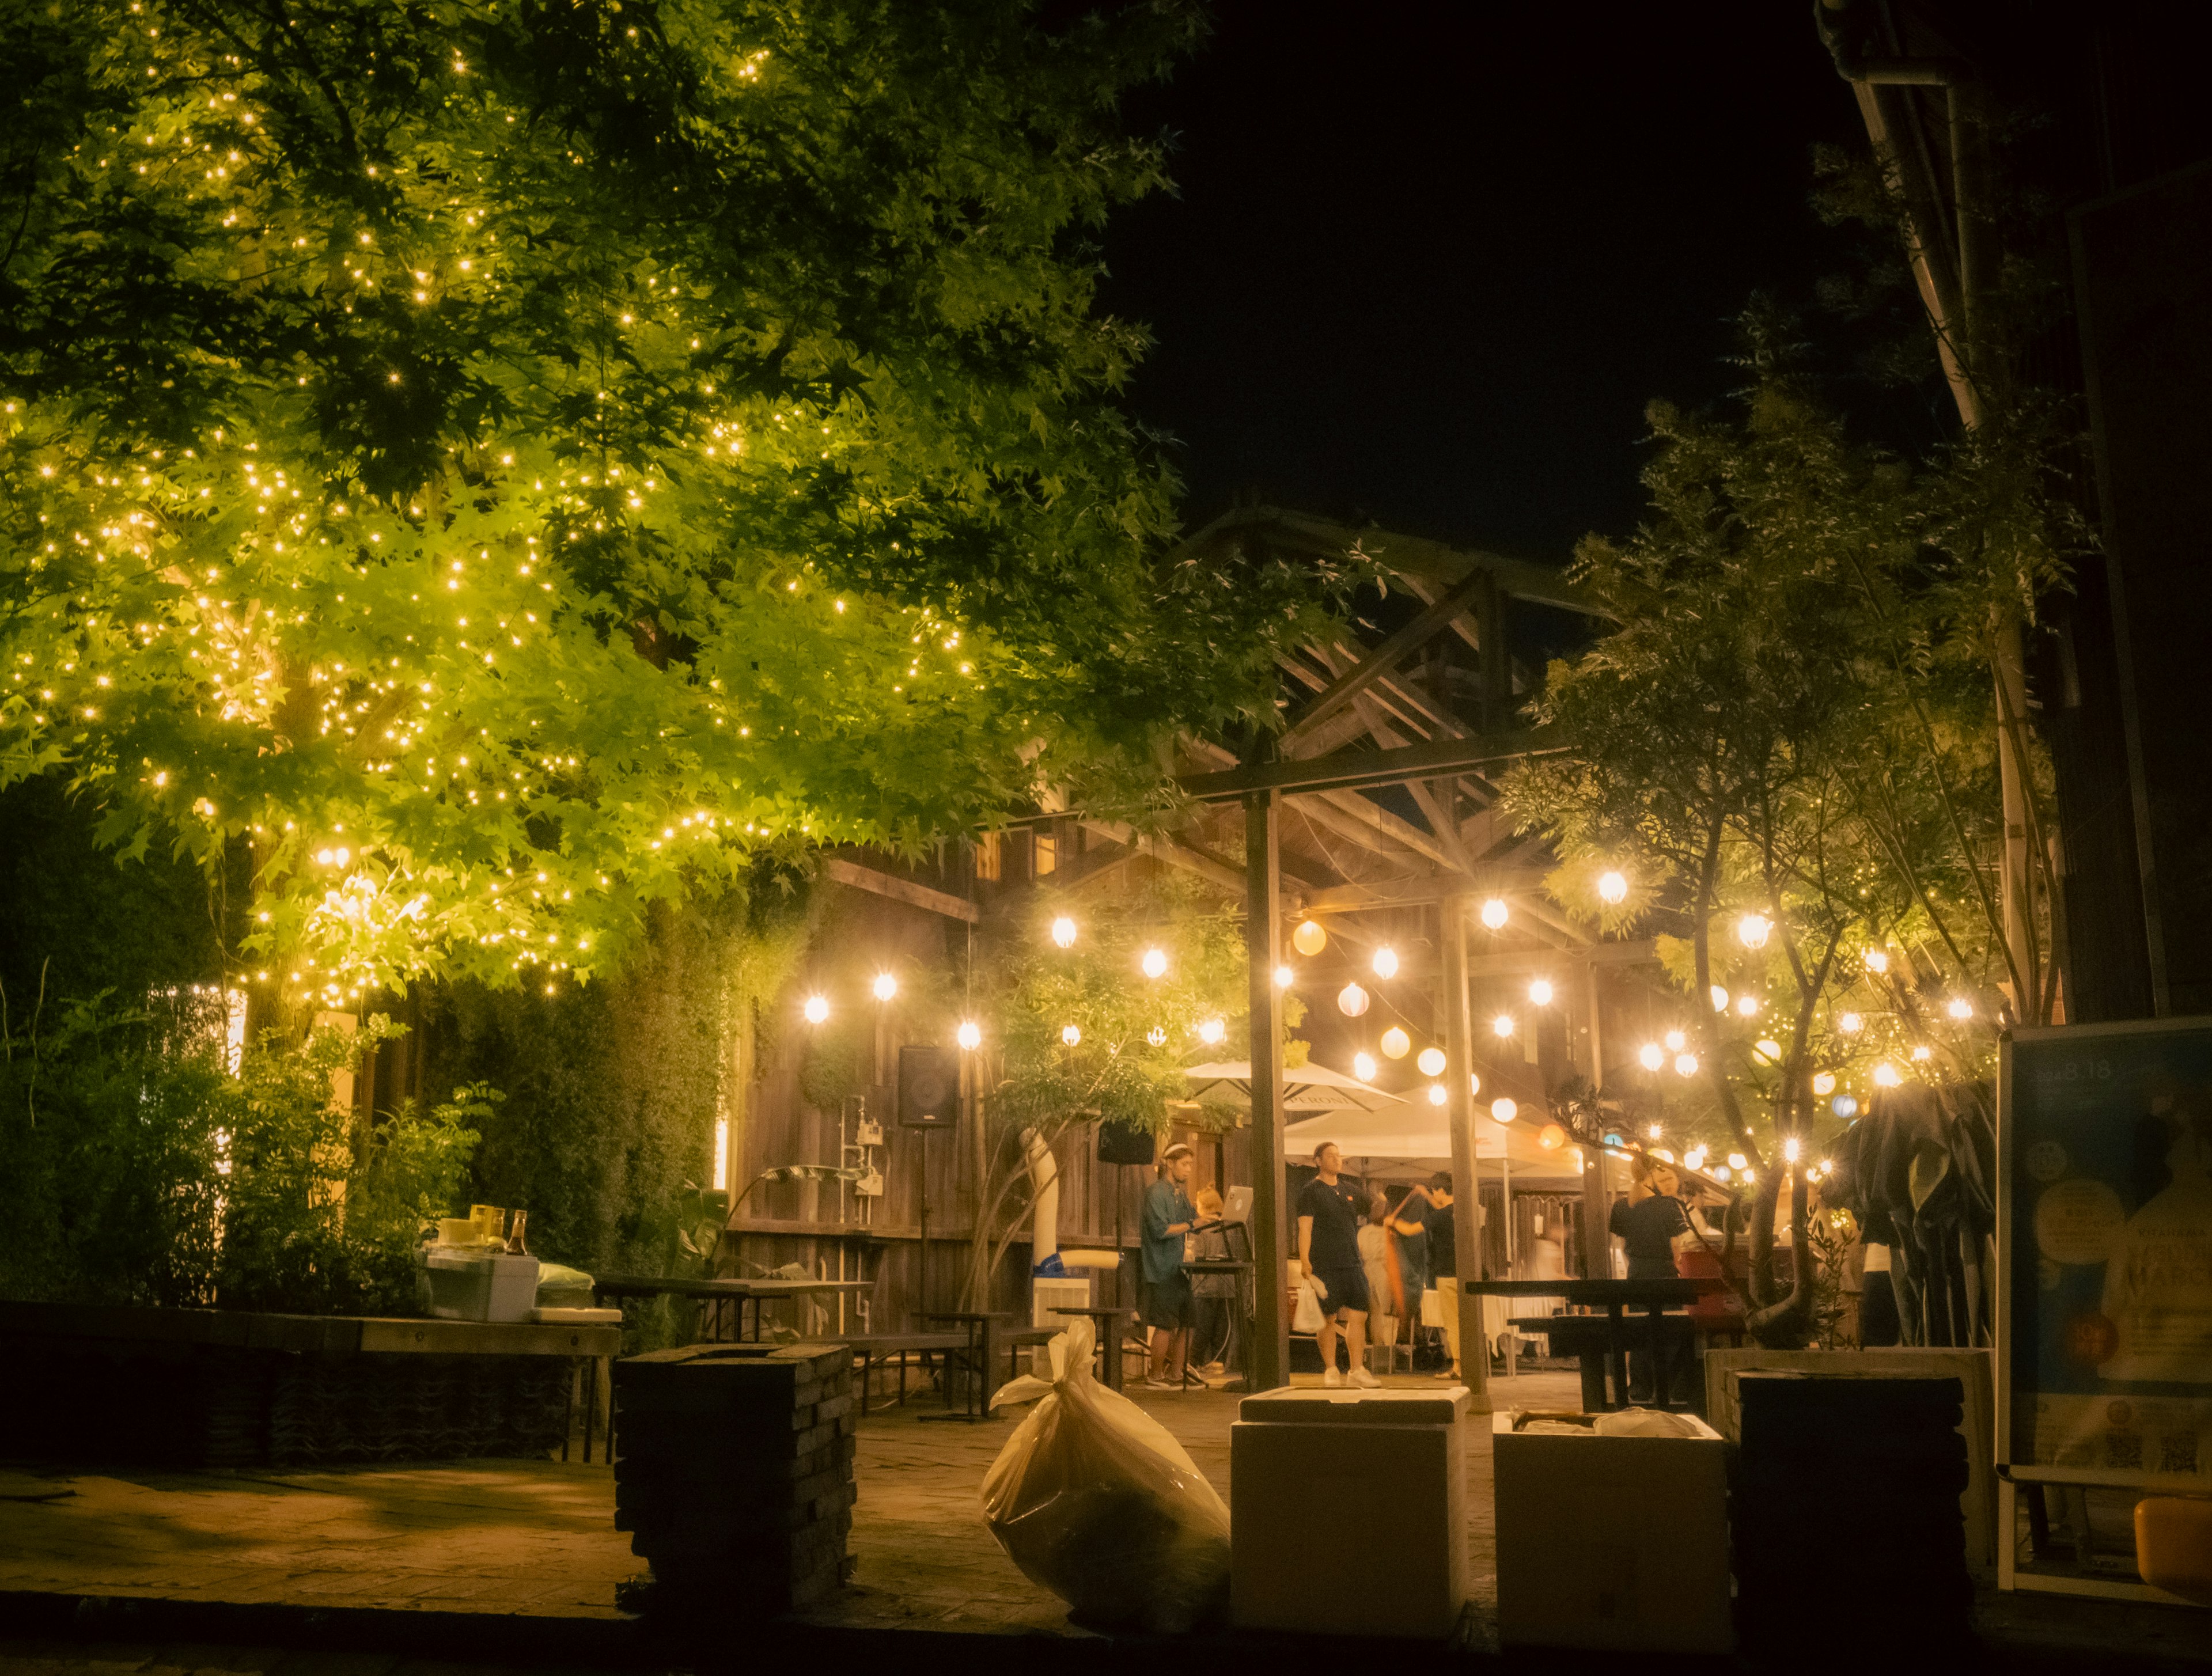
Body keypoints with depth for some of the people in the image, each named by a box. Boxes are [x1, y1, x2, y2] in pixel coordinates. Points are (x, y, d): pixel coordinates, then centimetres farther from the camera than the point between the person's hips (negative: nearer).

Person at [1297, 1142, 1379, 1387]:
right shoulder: (1310, 1192, -1)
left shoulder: (1349, 1192, 16)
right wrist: (1304, 1262, -16)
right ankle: (1330, 1370, 9)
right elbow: (1305, 1229, -8)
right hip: (1324, 1266, -5)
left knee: (1359, 1316, -1)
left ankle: (1358, 1370, 5)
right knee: (1328, 1319, -1)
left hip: (1352, 1265, 5)